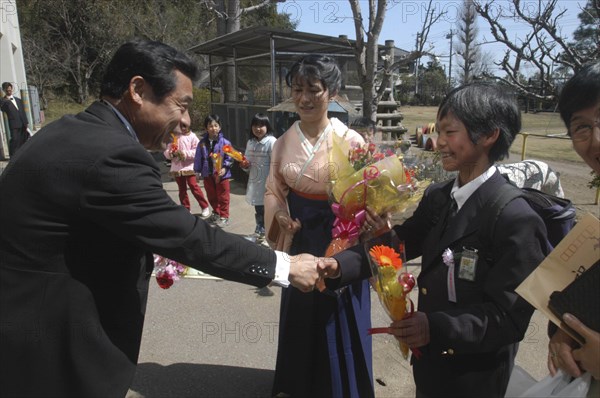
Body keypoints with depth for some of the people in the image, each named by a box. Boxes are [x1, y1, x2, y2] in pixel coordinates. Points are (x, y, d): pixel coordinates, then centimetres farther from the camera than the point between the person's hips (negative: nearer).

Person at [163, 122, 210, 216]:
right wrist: (172, 153, -14)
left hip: (189, 167, -4)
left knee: (193, 186, -7)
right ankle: (186, 209, 20)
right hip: (177, 168, 4)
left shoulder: (192, 137, -2)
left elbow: (197, 151, -12)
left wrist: (185, 153, -19)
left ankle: (205, 207, 4)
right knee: (182, 189, 10)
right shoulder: (173, 137, 9)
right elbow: (166, 152, 7)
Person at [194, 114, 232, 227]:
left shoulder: (225, 142, -11)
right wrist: (197, 171, 6)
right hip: (207, 174, 4)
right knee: (211, 196, 18)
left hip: (221, 174, -4)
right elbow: (198, 158, 5)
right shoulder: (202, 143, -2)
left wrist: (224, 168, -20)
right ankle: (216, 213, 38)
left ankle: (224, 216, 20)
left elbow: (229, 158, -8)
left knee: (223, 197, 7)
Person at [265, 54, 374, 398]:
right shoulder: (284, 142, 0)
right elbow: (274, 191, 8)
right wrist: (280, 216, -11)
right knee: (299, 319, 20)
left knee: (339, 325, 11)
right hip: (300, 241, 4)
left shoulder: (350, 140, -13)